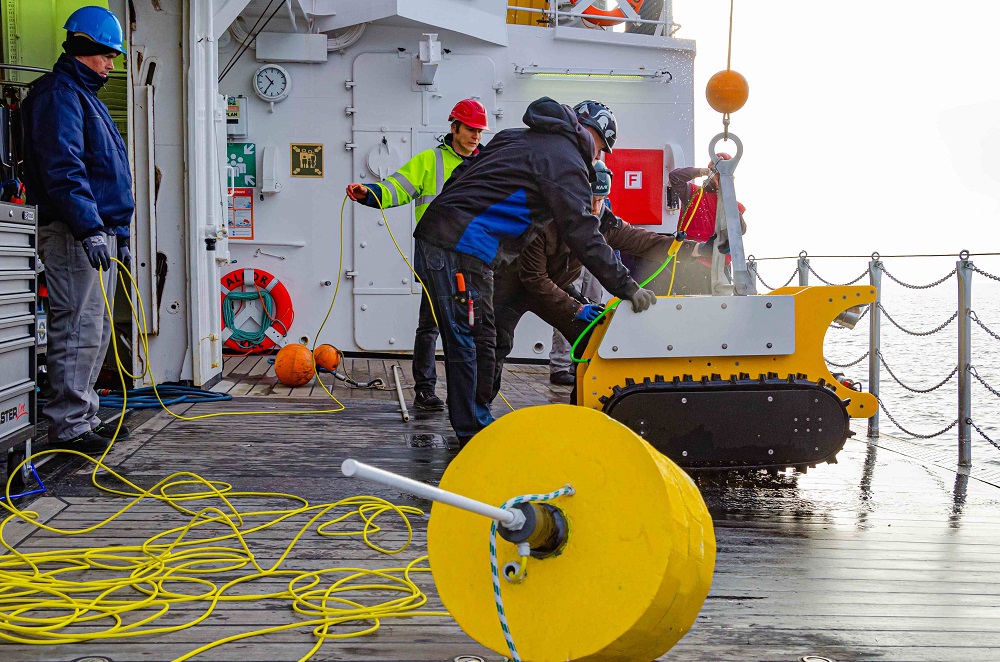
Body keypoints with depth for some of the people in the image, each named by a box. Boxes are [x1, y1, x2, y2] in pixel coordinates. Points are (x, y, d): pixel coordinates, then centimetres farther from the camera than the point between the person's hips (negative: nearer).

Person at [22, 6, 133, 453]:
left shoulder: (86, 97, 24)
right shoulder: (59, 94, -8)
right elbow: (62, 168, -21)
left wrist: (118, 235, 25)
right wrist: (88, 228, -28)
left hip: (98, 232, 11)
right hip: (72, 232, -11)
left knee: (95, 331, 13)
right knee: (77, 330, -10)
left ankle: (84, 417, 20)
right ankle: (67, 426, -7)